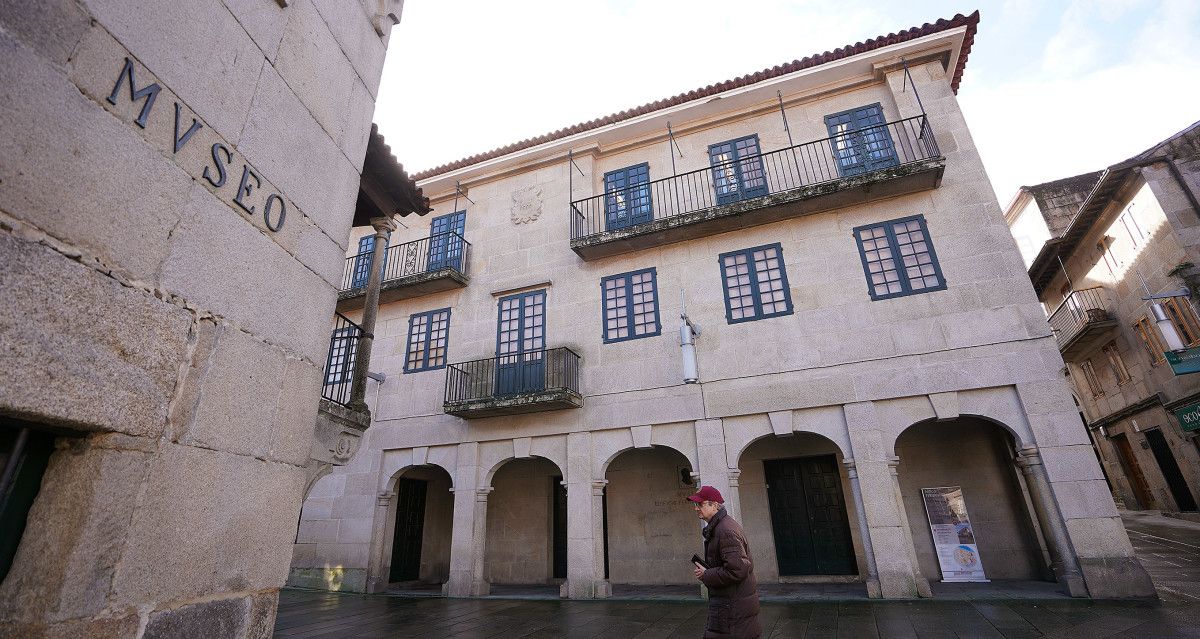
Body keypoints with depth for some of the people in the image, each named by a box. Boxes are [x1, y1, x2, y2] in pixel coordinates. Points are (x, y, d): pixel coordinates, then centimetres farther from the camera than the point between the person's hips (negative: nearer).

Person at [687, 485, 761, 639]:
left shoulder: (725, 531, -22)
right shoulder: (725, 524, 11)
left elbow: (737, 570, -29)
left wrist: (706, 575, -16)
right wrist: (707, 570, 7)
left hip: (732, 607, -10)